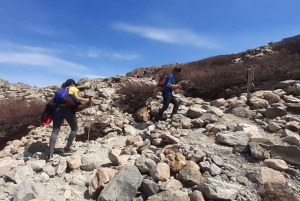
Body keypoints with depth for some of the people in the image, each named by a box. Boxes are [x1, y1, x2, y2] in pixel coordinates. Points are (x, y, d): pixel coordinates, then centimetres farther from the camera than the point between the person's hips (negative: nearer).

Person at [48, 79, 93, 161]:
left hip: (57, 109, 5)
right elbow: (77, 98, -2)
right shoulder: (73, 89, 17)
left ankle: (50, 154, -7)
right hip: (68, 109, -5)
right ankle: (67, 148, 9)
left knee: (55, 131, 2)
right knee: (74, 128, 14)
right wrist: (87, 100, 5)